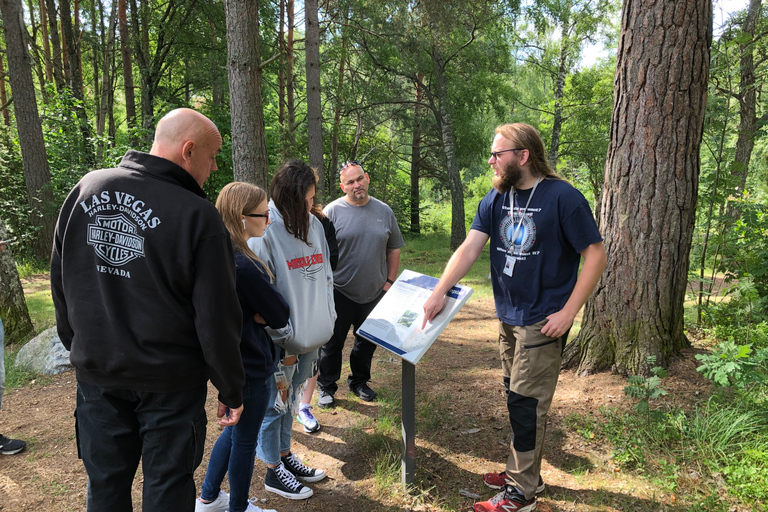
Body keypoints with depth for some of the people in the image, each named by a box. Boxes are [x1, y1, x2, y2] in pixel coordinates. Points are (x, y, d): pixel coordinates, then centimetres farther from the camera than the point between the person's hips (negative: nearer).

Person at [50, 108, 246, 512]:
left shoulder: (86, 190, -3)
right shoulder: (198, 217, -20)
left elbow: (61, 280, 7)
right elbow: (217, 319, -18)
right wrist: (231, 391, -5)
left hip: (94, 371, 5)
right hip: (169, 380, -4)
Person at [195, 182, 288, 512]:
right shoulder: (244, 267, -29)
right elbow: (280, 316, -18)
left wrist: (254, 313, -8)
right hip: (249, 368, -9)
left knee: (234, 430, 27)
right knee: (245, 440, 12)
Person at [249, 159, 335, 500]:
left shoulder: (314, 225, 4)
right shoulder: (263, 230, -18)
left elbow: (325, 277, 12)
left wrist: (327, 319, 5)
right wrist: (286, 340, -15)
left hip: (310, 337, 7)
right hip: (279, 343, -7)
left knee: (290, 399, 23)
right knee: (274, 403, 10)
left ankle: (285, 456, 41)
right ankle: (274, 471, 28)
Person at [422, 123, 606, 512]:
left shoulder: (563, 198, -14)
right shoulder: (496, 199, 4)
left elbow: (595, 255, -12)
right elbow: (470, 247, -1)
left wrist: (568, 312, -15)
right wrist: (439, 293, -11)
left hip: (543, 321, -6)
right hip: (509, 318, 7)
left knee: (526, 403, 1)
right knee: (518, 398, 17)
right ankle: (526, 474, 35)